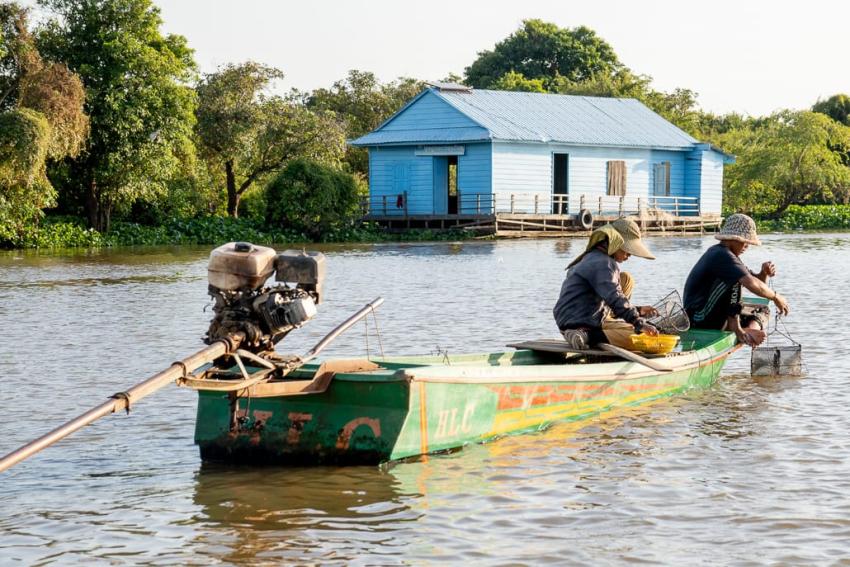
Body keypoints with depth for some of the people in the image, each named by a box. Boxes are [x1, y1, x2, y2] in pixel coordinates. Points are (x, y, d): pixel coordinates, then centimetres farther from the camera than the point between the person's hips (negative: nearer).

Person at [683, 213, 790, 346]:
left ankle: (751, 328, -16)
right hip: (700, 321, -11)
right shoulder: (722, 256, -17)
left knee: (761, 312, 17)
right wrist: (776, 297, -17)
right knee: (733, 279, -21)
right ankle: (736, 329, -26)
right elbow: (751, 284, -30)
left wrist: (764, 274, -4)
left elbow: (757, 281, 18)